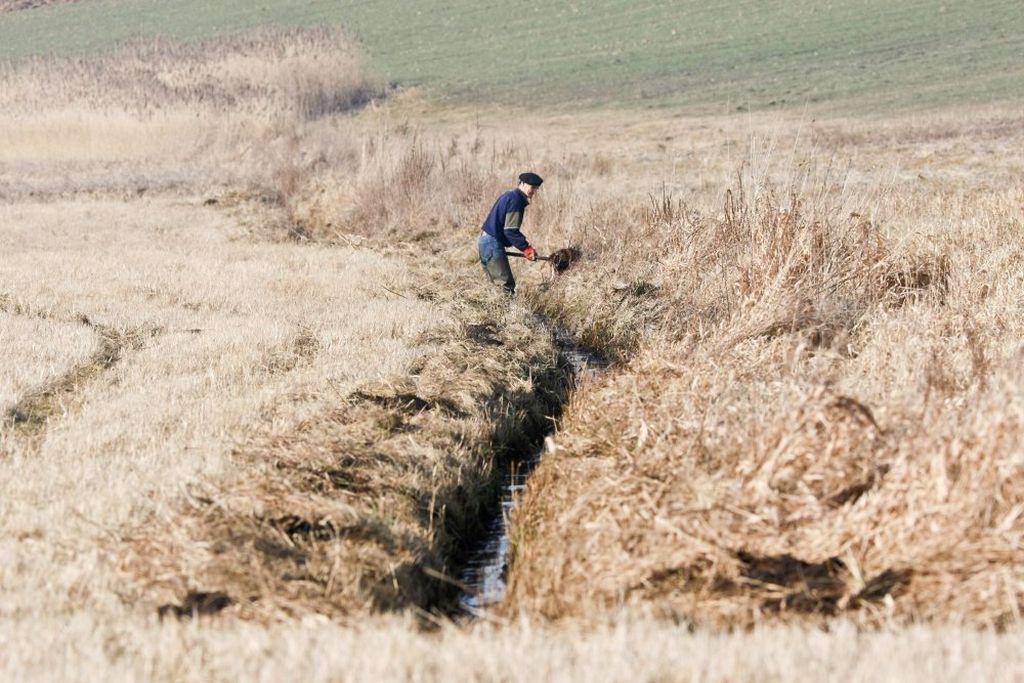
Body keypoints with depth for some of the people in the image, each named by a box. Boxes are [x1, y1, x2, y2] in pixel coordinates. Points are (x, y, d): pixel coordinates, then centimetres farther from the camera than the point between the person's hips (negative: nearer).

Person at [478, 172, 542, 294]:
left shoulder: (509, 196, 17)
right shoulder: (515, 200, -15)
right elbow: (510, 231, -21)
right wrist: (526, 248, -20)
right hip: (493, 243, -11)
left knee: (498, 283, 14)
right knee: (507, 285, -11)